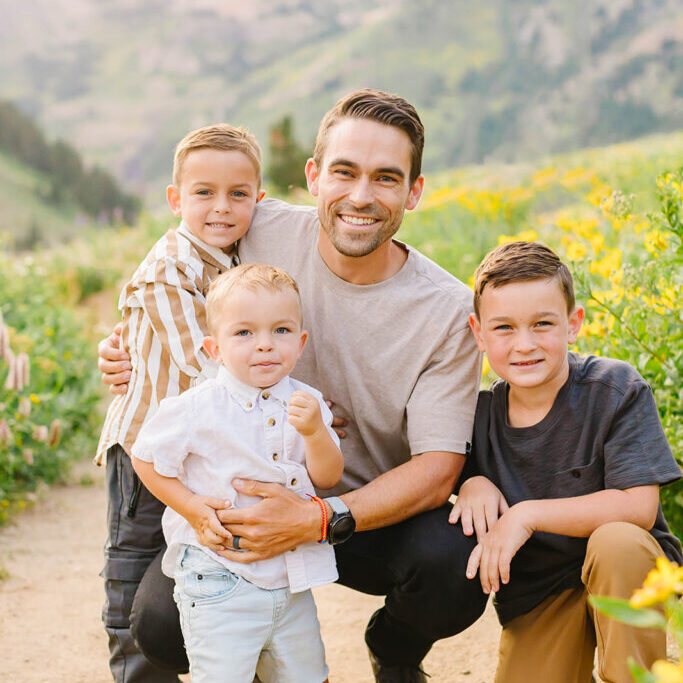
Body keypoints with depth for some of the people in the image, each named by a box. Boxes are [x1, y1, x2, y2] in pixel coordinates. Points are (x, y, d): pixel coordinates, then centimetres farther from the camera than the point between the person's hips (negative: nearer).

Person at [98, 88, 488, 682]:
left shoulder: (450, 312, -15)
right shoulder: (263, 233, -10)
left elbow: (437, 470, -18)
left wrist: (320, 520, -33)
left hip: (379, 513, -1)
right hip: (260, 496, 1)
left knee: (454, 569, -32)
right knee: (160, 621, -24)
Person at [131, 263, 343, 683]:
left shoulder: (306, 403, 1)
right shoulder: (196, 410, -13)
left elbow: (328, 479, -2)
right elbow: (147, 460, -2)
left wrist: (315, 432, -20)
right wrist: (193, 509, -11)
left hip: (292, 582, 5)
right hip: (219, 581, -4)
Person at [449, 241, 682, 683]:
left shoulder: (616, 389, -16)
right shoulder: (481, 412, -4)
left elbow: (639, 506, -23)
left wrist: (527, 515, -26)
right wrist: (473, 484, -10)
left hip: (629, 572, -3)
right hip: (535, 594, 3)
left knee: (615, 541, -35)